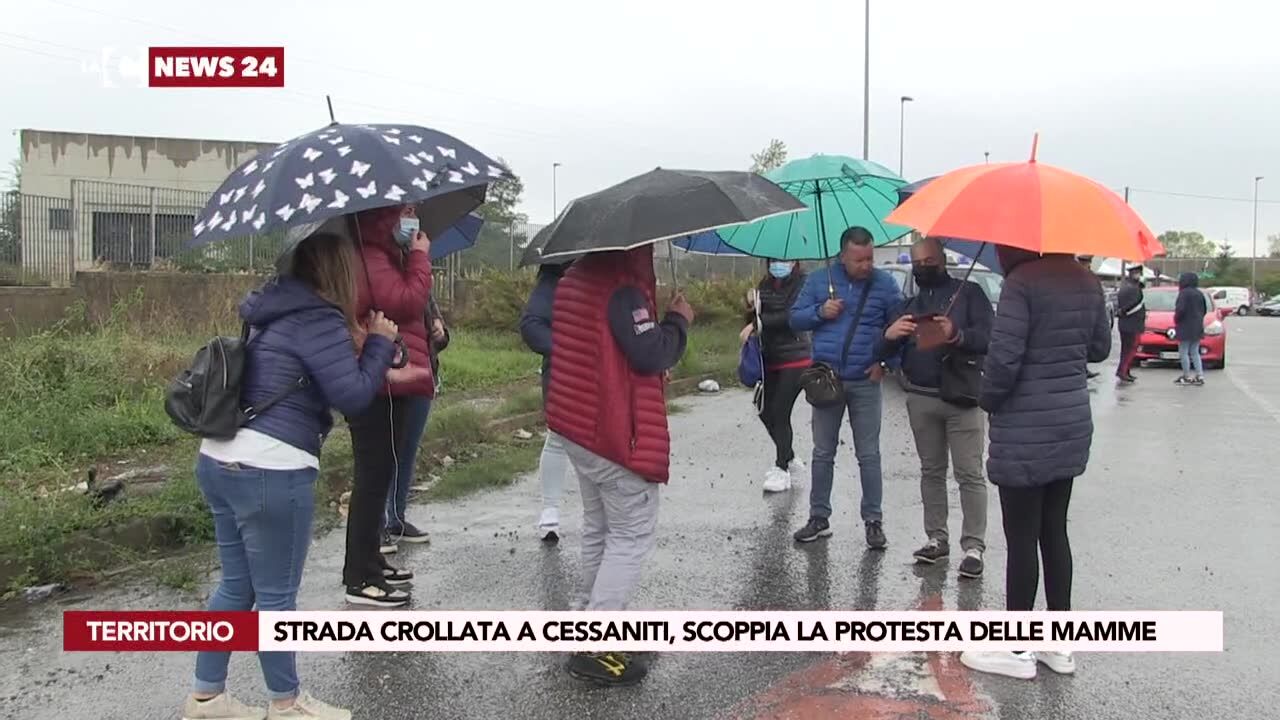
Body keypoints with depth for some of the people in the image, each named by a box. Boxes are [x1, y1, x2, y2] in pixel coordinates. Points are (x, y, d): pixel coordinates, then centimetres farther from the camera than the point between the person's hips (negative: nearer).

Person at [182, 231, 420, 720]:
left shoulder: (279, 314, 15)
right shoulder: (319, 319, -14)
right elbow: (352, 396, -15)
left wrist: (383, 374, 19)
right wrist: (380, 343, -2)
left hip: (220, 461, 10)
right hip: (268, 471, -9)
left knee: (237, 585, 20)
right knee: (276, 595, 5)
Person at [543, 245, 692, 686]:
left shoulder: (573, 280, 11)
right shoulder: (623, 288, -20)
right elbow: (652, 355, -22)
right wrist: (678, 320, -5)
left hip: (575, 426, 10)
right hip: (617, 434, -9)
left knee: (599, 528, 20)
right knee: (632, 535, -2)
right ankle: (598, 648, -6)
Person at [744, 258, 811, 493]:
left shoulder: (801, 282, -10)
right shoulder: (765, 285, 9)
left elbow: (790, 317, -21)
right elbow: (755, 321, 12)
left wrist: (758, 323, -20)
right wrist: (752, 308, -9)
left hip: (795, 359, -7)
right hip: (770, 359, 7)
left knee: (780, 412, -9)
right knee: (765, 411, 9)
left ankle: (782, 469, 3)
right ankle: (789, 458, 30)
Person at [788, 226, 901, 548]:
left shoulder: (884, 283, 0)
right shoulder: (819, 280, 4)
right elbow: (795, 318, 7)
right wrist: (819, 312, -12)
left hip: (865, 383, -1)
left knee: (869, 455, 4)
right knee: (822, 453, 9)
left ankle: (873, 521, 13)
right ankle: (819, 517, 19)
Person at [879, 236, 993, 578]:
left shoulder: (968, 292, 3)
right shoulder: (911, 304, 16)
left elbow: (988, 337, -10)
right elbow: (886, 353, 8)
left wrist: (957, 335, -29)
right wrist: (889, 335, -16)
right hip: (920, 398, 5)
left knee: (970, 474, -5)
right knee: (931, 471, 11)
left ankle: (973, 547, -1)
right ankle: (936, 539, 19)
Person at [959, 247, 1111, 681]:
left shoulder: (1022, 283, -17)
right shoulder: (1086, 283, 7)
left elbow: (1004, 356, -21)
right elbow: (1100, 348, 16)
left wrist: (988, 399, -5)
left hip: (1025, 432, -8)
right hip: (1074, 424, 8)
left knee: (1021, 538, 1)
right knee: (1054, 531, 15)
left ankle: (1017, 650, 11)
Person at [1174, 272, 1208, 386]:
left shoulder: (1184, 293, -14)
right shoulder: (1199, 293, 11)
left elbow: (1180, 309, -22)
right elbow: (1204, 309, 16)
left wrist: (1176, 319, -6)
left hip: (1185, 327, -8)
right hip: (1197, 327, 8)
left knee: (1183, 352, -1)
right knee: (1195, 352, 13)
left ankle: (1187, 377, -1)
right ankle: (1200, 376, 7)